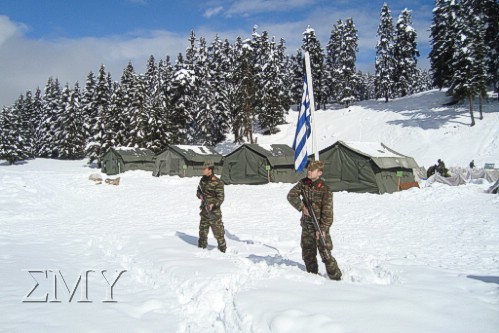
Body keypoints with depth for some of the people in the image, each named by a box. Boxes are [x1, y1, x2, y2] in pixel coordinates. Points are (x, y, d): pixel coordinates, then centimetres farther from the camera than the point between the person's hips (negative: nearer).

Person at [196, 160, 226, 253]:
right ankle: (201, 246, 30)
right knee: (203, 230, 16)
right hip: (204, 210, 7)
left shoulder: (218, 183, -17)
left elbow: (220, 198, -19)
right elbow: (198, 190, 18)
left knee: (218, 231, -1)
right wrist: (200, 195, -5)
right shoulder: (203, 179, 5)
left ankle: (223, 250, 10)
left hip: (214, 211, -7)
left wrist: (213, 204, -36)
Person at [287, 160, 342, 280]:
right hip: (306, 225, 6)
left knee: (325, 254, -5)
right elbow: (291, 195, -2)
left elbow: (327, 211, -16)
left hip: (320, 226, -6)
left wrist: (322, 229, -19)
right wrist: (302, 207, -16)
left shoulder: (325, 189, -16)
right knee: (307, 254, 14)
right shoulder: (303, 183, 0)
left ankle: (336, 278, 9)